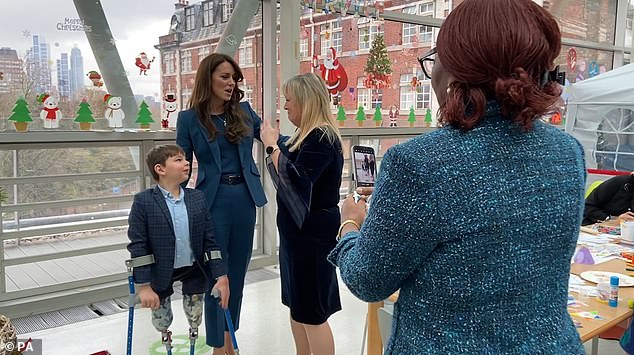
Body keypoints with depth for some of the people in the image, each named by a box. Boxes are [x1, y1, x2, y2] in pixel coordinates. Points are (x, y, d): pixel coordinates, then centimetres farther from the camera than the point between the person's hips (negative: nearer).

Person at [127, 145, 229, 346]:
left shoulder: (197, 198, -4)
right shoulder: (143, 201, -14)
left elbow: (210, 241, -4)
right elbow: (138, 246, -14)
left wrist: (221, 276, -9)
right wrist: (143, 286, -17)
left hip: (194, 272, 2)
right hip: (159, 274, -2)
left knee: (195, 318, 19)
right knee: (161, 321, 18)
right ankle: (165, 340, 52)